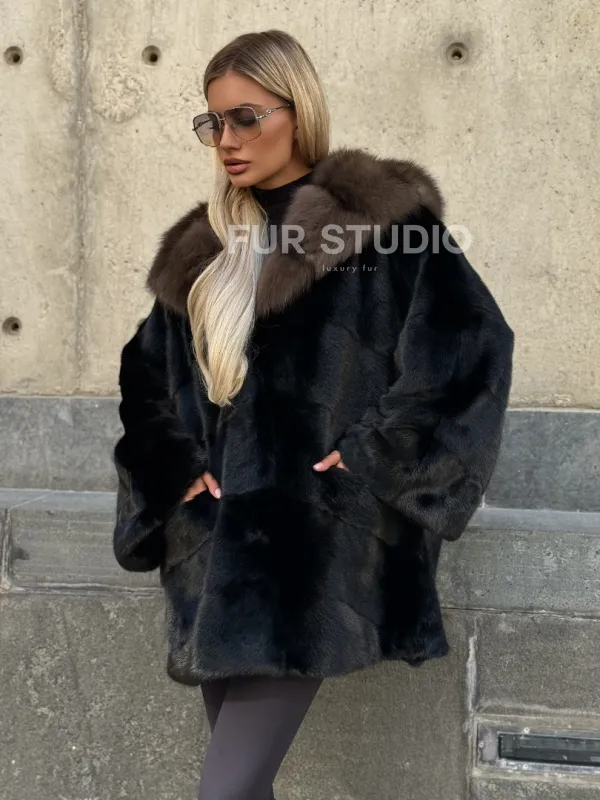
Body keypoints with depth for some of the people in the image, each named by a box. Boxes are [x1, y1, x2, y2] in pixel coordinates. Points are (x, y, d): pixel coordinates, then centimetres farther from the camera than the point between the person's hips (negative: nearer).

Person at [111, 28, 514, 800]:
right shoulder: (203, 248, 15)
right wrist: (177, 470, 4)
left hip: (315, 549, -6)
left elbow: (471, 348, -7)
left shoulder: (383, 220, -3)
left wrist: (370, 462, -10)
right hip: (216, 547, 6)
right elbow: (146, 379, 20)